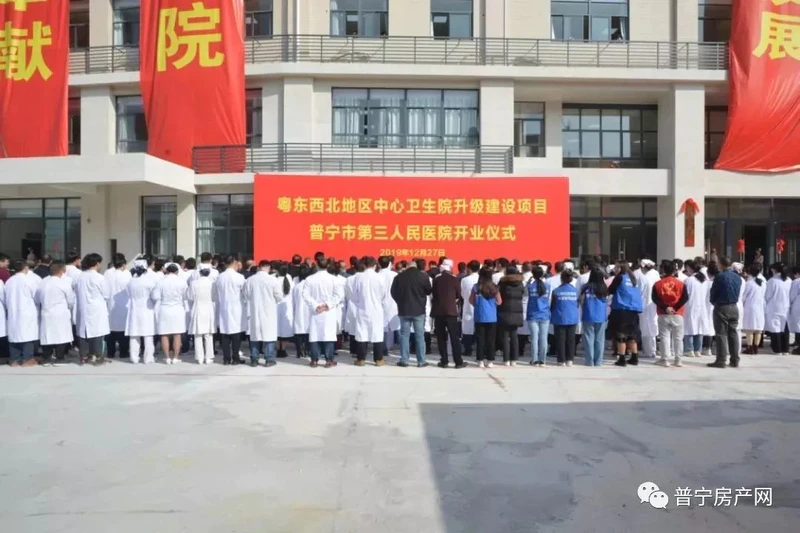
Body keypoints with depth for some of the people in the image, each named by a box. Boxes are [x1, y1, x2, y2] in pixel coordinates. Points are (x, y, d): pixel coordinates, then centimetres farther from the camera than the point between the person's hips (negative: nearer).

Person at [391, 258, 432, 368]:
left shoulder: (399, 276, -2)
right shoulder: (423, 276, -7)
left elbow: (393, 292, 5)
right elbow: (429, 291, 3)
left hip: (404, 310, 1)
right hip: (419, 310, -1)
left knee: (404, 335, 7)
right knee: (420, 335, 4)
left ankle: (404, 360, 6)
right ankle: (421, 361, 5)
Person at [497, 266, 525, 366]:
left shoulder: (503, 283, -7)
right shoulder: (520, 283, 7)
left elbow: (498, 297, -4)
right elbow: (522, 297, 12)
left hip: (505, 312, -4)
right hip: (517, 313, 4)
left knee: (505, 336, 0)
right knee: (514, 336, 10)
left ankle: (506, 360, -2)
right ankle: (514, 360, 10)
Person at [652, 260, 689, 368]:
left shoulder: (658, 284, 1)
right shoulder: (680, 283, 2)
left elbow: (655, 299, -10)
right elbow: (685, 298, -9)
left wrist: (665, 307, -12)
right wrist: (675, 308, -11)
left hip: (663, 315, -1)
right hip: (678, 314, 1)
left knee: (665, 337, 2)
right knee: (678, 337, 8)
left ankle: (665, 360, 1)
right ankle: (677, 360, 10)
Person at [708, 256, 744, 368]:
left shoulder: (719, 277, -14)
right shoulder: (738, 277, 7)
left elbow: (713, 293, -7)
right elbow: (738, 293, 12)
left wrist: (714, 302, 10)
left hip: (721, 308, -6)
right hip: (734, 308, 6)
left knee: (721, 334, -3)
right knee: (733, 334, 10)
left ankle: (721, 361, -3)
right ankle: (735, 360, 14)